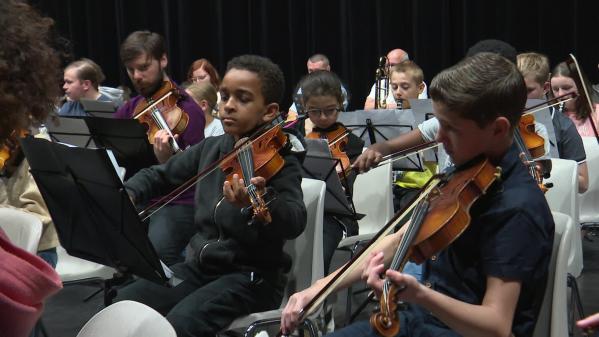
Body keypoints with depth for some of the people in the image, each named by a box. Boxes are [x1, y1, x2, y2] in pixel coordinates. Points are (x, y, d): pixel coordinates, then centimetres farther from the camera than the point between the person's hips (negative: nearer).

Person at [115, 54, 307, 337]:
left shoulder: (280, 160, -12)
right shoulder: (210, 149, 7)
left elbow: (295, 223, -30)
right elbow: (159, 176, 21)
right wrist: (126, 195, -1)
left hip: (252, 276, -6)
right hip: (199, 266, 6)